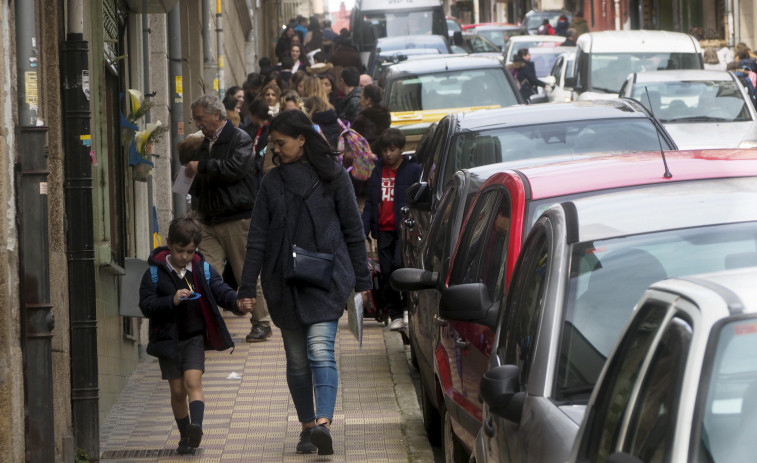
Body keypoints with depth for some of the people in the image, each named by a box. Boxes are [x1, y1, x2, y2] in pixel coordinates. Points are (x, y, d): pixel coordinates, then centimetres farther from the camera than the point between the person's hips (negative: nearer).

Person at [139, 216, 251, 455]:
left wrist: (237, 302, -29)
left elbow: (221, 290, -7)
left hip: (194, 338, 0)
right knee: (177, 390, 5)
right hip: (167, 339, 0)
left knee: (193, 381, -17)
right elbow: (146, 305, -9)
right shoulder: (154, 273, -3)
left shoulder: (204, 271, 2)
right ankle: (186, 436, 16)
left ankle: (196, 425, -31)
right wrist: (172, 301, -25)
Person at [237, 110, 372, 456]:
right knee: (297, 359, 6)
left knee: (320, 350, -17)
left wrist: (361, 280, 5)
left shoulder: (332, 176, 0)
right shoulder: (271, 182, 7)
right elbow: (257, 238, 7)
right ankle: (307, 426, 15)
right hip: (284, 283, 3)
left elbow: (353, 230, 5)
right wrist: (247, 287, 2)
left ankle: (323, 423, -28)